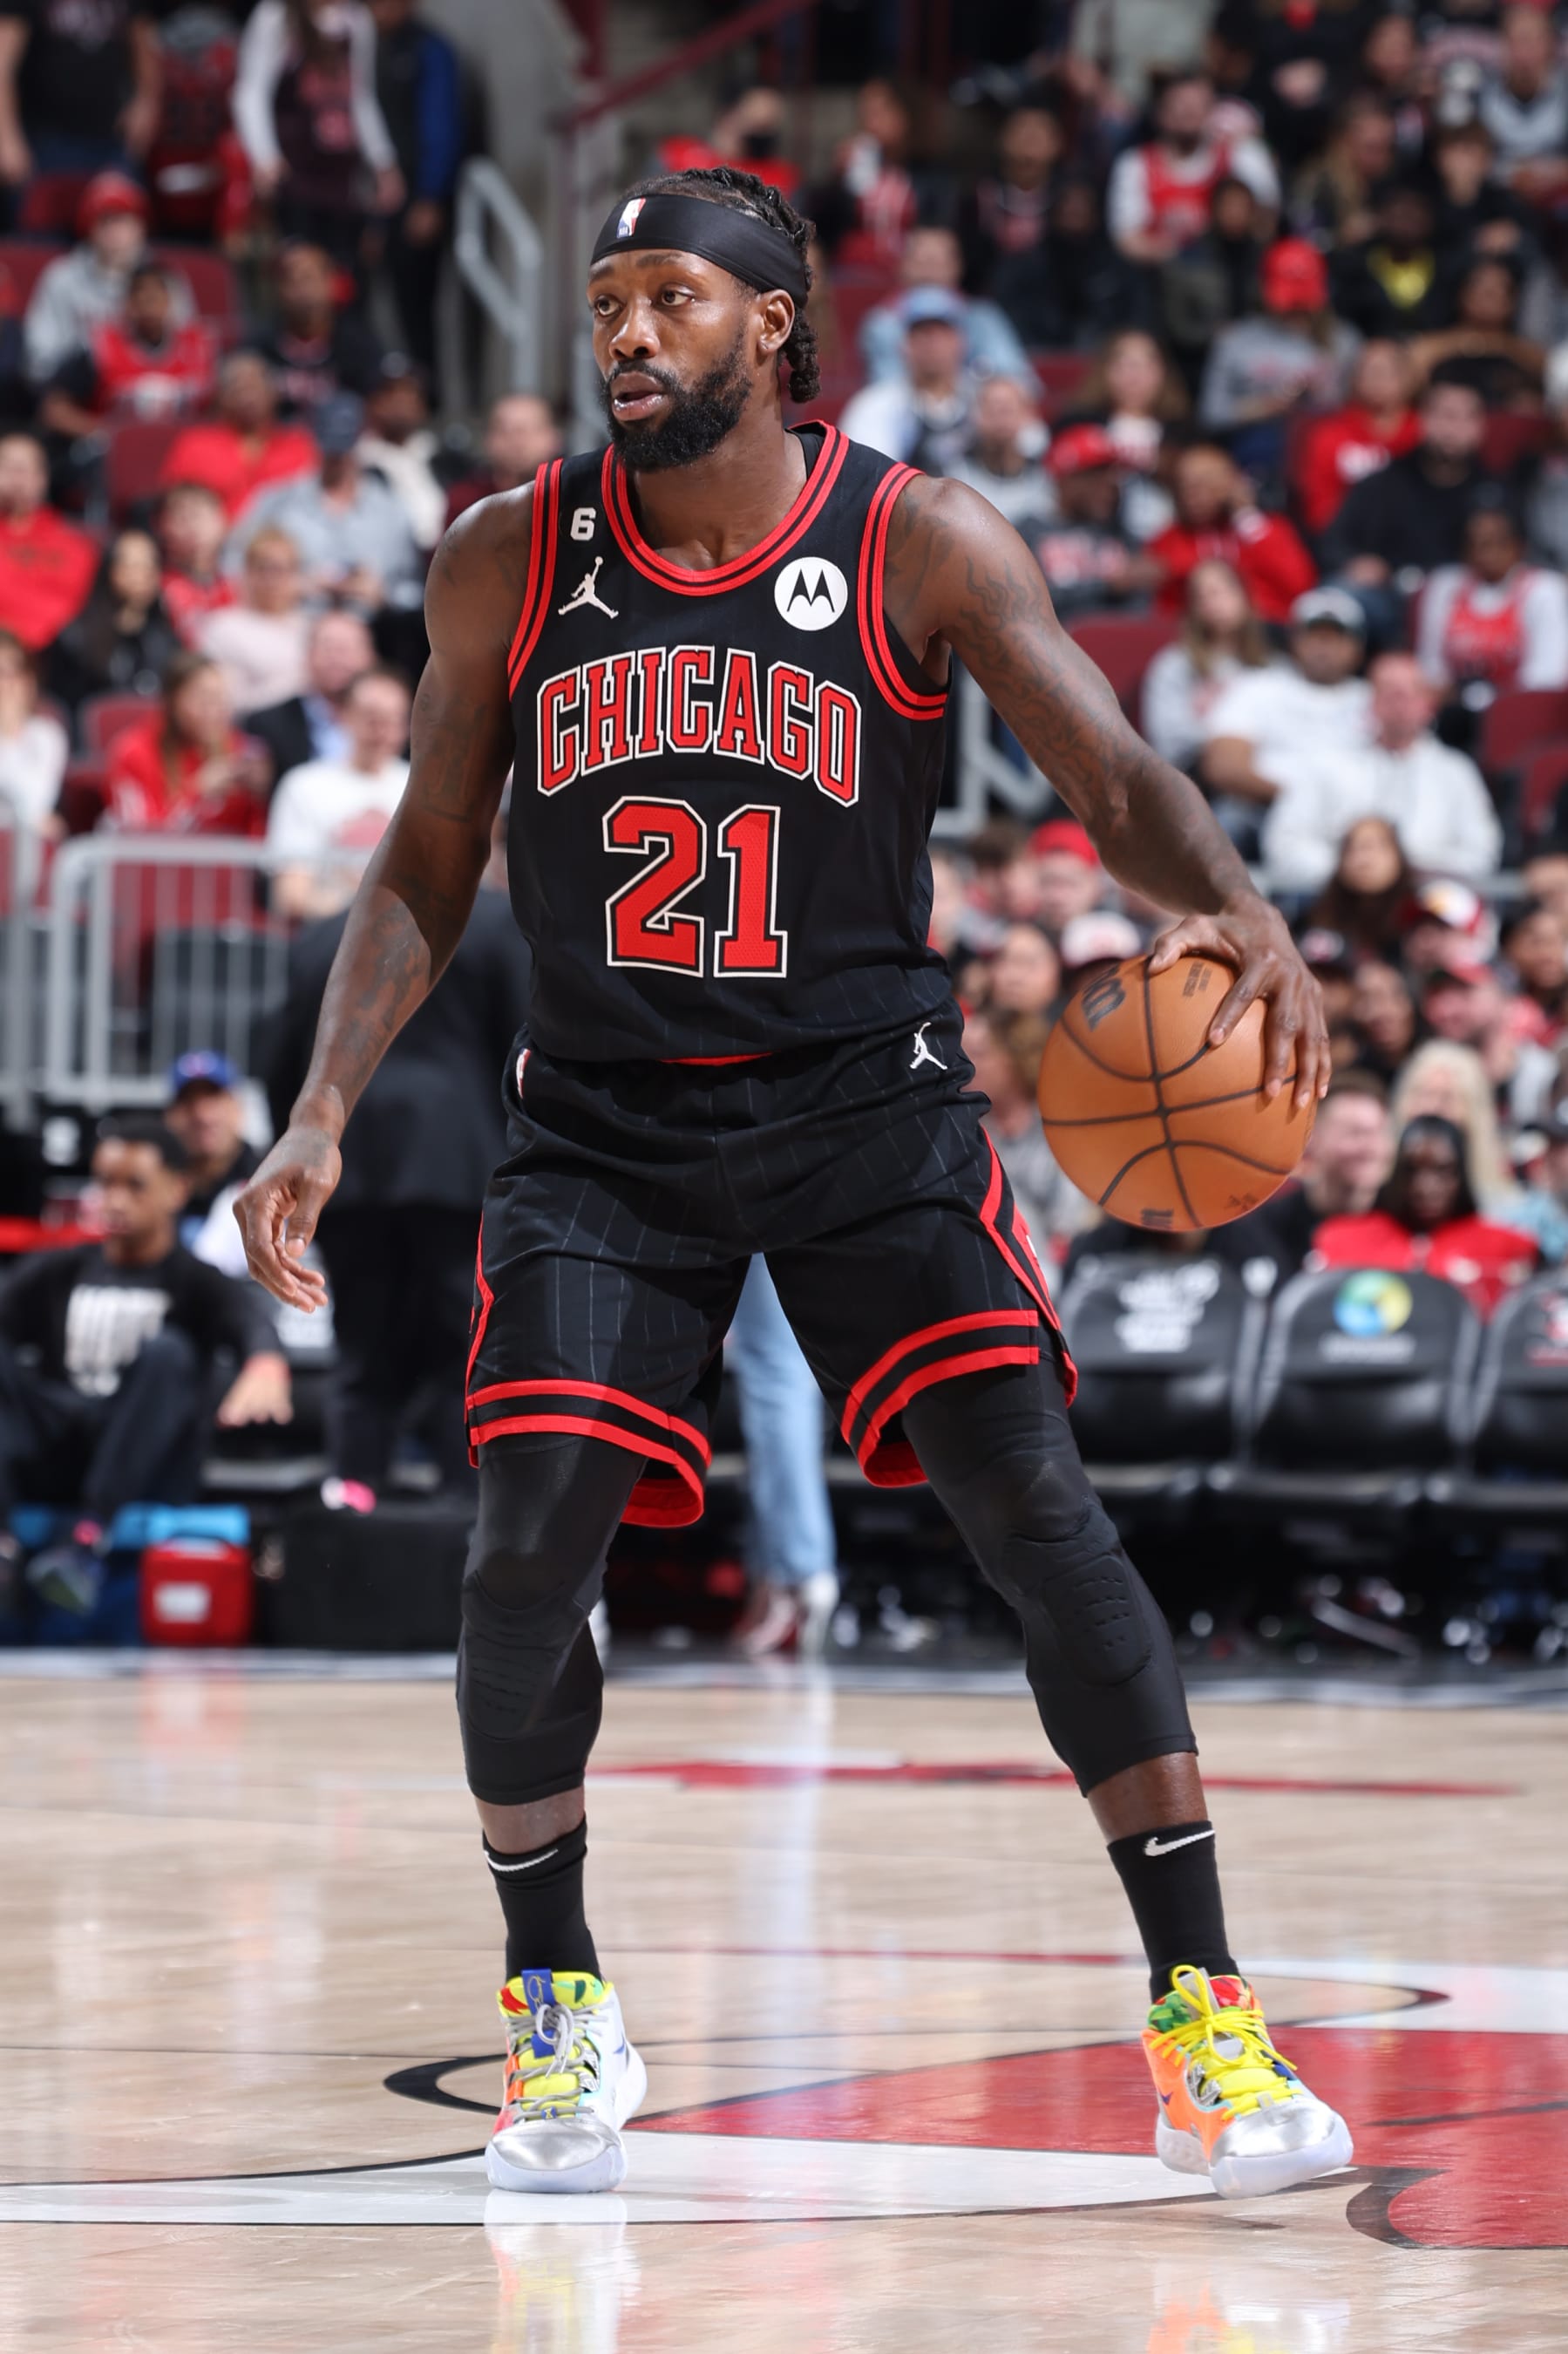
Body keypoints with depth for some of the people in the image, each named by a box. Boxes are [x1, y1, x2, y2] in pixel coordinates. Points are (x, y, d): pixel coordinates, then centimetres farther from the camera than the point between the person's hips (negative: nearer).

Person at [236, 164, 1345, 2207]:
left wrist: (1232, 905, -35)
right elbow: (427, 870, 7)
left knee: (1036, 1506, -14)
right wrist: (323, 1111, -5)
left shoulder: (921, 546, -7)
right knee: (529, 1547, -12)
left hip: (866, 1099, -2)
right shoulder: (508, 565, 0)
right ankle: (556, 2002, 12)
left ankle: (1204, 2018, -7)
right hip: (605, 1120, 2)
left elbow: (1115, 776, -13)